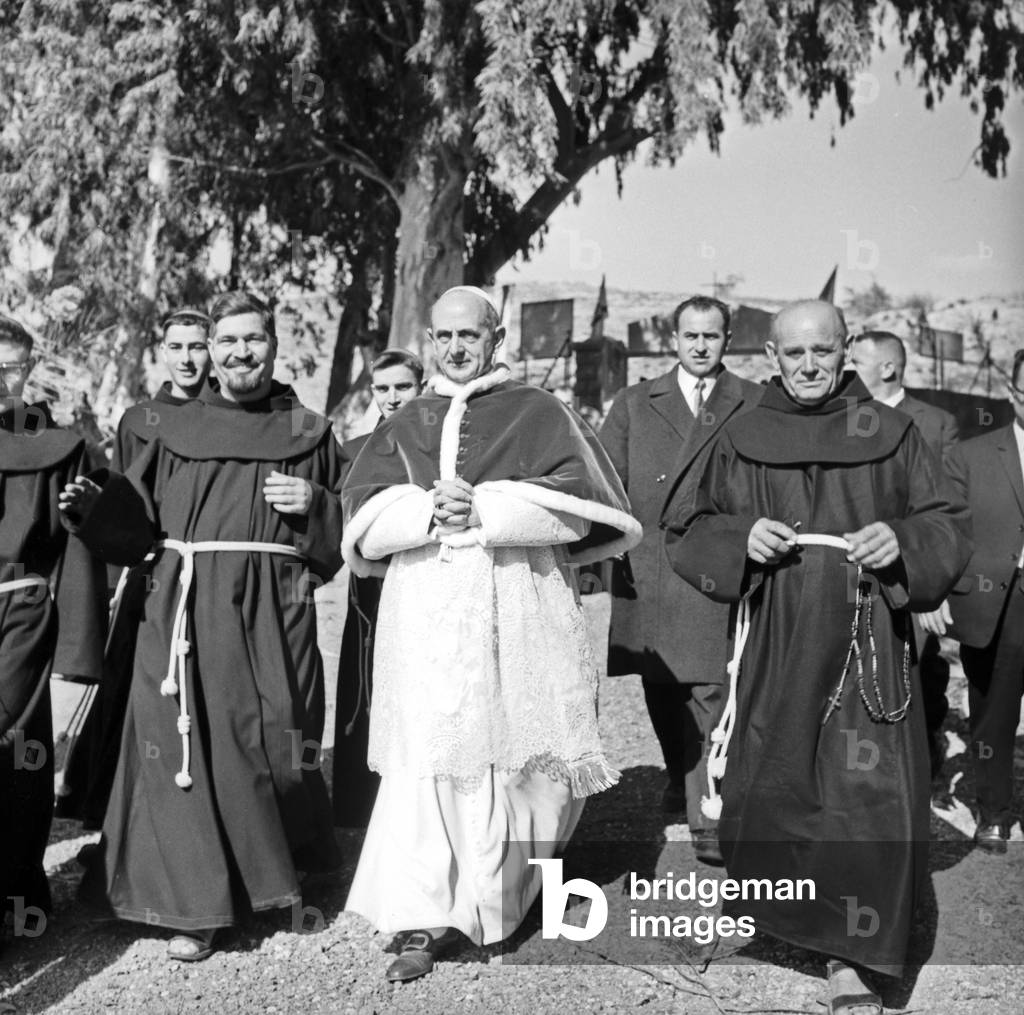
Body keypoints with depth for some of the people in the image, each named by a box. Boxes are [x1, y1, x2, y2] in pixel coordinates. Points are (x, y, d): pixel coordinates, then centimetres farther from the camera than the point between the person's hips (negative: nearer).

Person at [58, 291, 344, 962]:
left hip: (273, 608, -1)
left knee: (274, 745, 2)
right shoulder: (178, 430, 13)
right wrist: (95, 508, -7)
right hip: (185, 605, 1)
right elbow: (135, 528, 11)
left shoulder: (309, 433, 10)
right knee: (186, 746, -3)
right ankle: (197, 904, 10)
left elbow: (349, 532, 9)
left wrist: (314, 505, -10)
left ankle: (286, 877, 29)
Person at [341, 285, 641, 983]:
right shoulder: (404, 427, 18)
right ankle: (428, 920, 3)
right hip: (426, 618, 2)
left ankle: (497, 893, 31)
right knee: (429, 761, -6)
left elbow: (573, 504, -5)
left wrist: (483, 510, -15)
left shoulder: (539, 414, 9)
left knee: (525, 760, 4)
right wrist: (429, 509, -14)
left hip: (521, 616, -1)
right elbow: (365, 517, 4)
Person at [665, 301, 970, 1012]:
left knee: (869, 794, -5)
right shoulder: (741, 440, 6)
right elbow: (689, 537, 6)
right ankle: (769, 900, 38)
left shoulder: (891, 434, 4)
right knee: (771, 785, 9)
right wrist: (741, 537, -14)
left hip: (866, 639, -1)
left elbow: (949, 526, 5)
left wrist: (902, 541, -16)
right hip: (774, 641, 1)